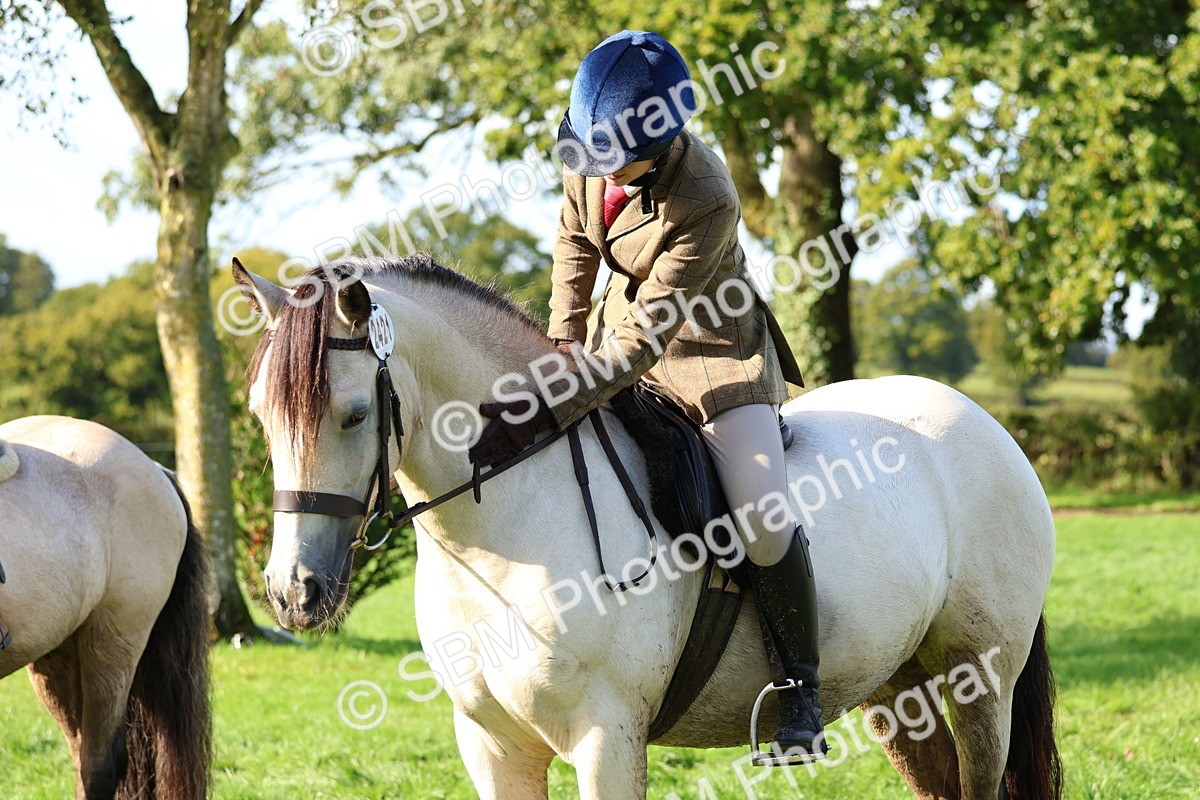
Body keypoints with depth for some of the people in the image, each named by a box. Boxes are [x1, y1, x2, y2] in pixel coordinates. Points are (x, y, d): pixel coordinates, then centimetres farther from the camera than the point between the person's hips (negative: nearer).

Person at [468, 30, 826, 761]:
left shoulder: (707, 203, -35)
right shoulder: (592, 155, -16)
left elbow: (644, 338, -36)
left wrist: (544, 414, -41)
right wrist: (565, 338, -2)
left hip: (716, 348, -7)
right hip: (627, 319, 7)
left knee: (764, 521, -22)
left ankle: (801, 688, -4)